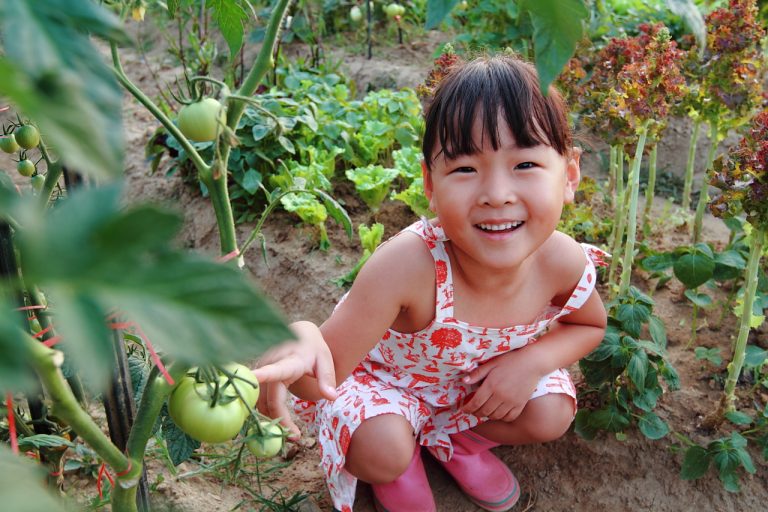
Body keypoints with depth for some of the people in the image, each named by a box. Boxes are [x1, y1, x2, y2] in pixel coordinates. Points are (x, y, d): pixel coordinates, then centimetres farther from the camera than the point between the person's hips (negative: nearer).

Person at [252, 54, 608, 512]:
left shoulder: (563, 262, -27)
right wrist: (304, 344, -64)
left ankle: (453, 434, 18)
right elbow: (327, 373, -38)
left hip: (478, 378, 4)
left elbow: (590, 325, -3)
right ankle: (399, 462, 12)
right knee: (384, 453, -28)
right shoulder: (407, 266, -42)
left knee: (550, 416, -12)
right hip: (385, 372, -4)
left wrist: (532, 361, -24)